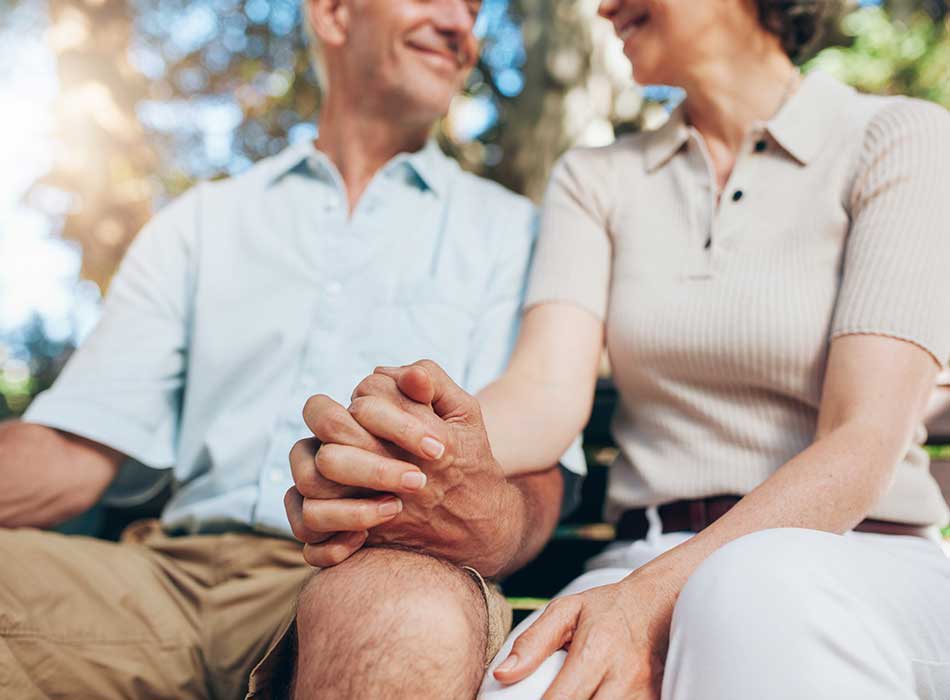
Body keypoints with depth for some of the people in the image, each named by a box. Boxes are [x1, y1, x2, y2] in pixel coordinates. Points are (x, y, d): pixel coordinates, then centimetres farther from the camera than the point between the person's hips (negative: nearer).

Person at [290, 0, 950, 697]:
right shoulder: (595, 178, 13)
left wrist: (660, 600, -27)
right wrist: (461, 450, -28)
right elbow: (549, 388, -4)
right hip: (647, 566, 2)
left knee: (754, 596, -37)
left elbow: (864, 442, -12)